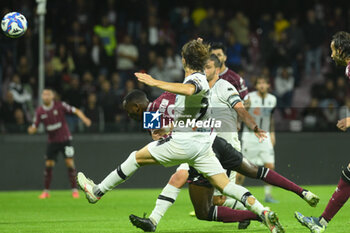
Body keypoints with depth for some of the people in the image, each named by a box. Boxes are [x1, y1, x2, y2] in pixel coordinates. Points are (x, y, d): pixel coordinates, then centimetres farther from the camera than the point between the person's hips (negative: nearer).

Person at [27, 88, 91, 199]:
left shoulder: (60, 105, -10)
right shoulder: (40, 111, -2)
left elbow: (75, 111, -11)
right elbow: (34, 127, 0)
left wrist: (84, 119, -29)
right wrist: (31, 130, -24)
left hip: (65, 139, -2)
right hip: (52, 141, 2)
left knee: (70, 163, -9)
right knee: (48, 165, -3)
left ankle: (74, 190, -1)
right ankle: (46, 191, 8)